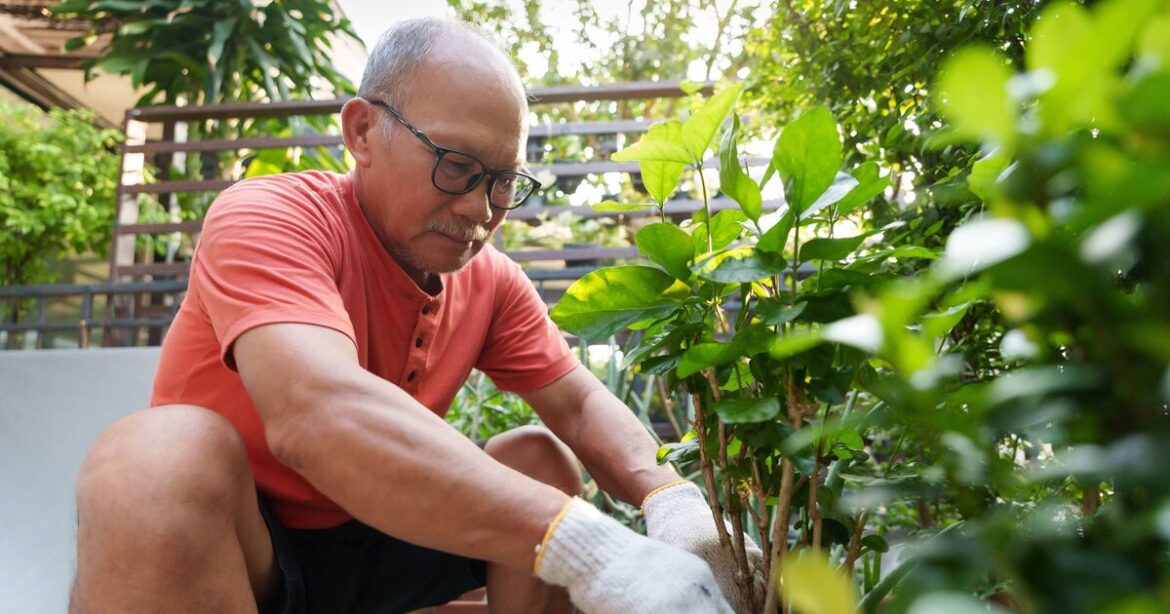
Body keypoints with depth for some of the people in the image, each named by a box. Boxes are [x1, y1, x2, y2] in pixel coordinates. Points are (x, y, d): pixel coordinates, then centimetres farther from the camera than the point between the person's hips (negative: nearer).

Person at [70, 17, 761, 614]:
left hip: (371, 538, 5)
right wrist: (585, 546, -47)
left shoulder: (492, 279, -3)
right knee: (167, 452, -34)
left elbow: (583, 404, -1)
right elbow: (315, 411, -40)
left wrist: (672, 500, -24)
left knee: (539, 462, -9)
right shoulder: (269, 220, -23)